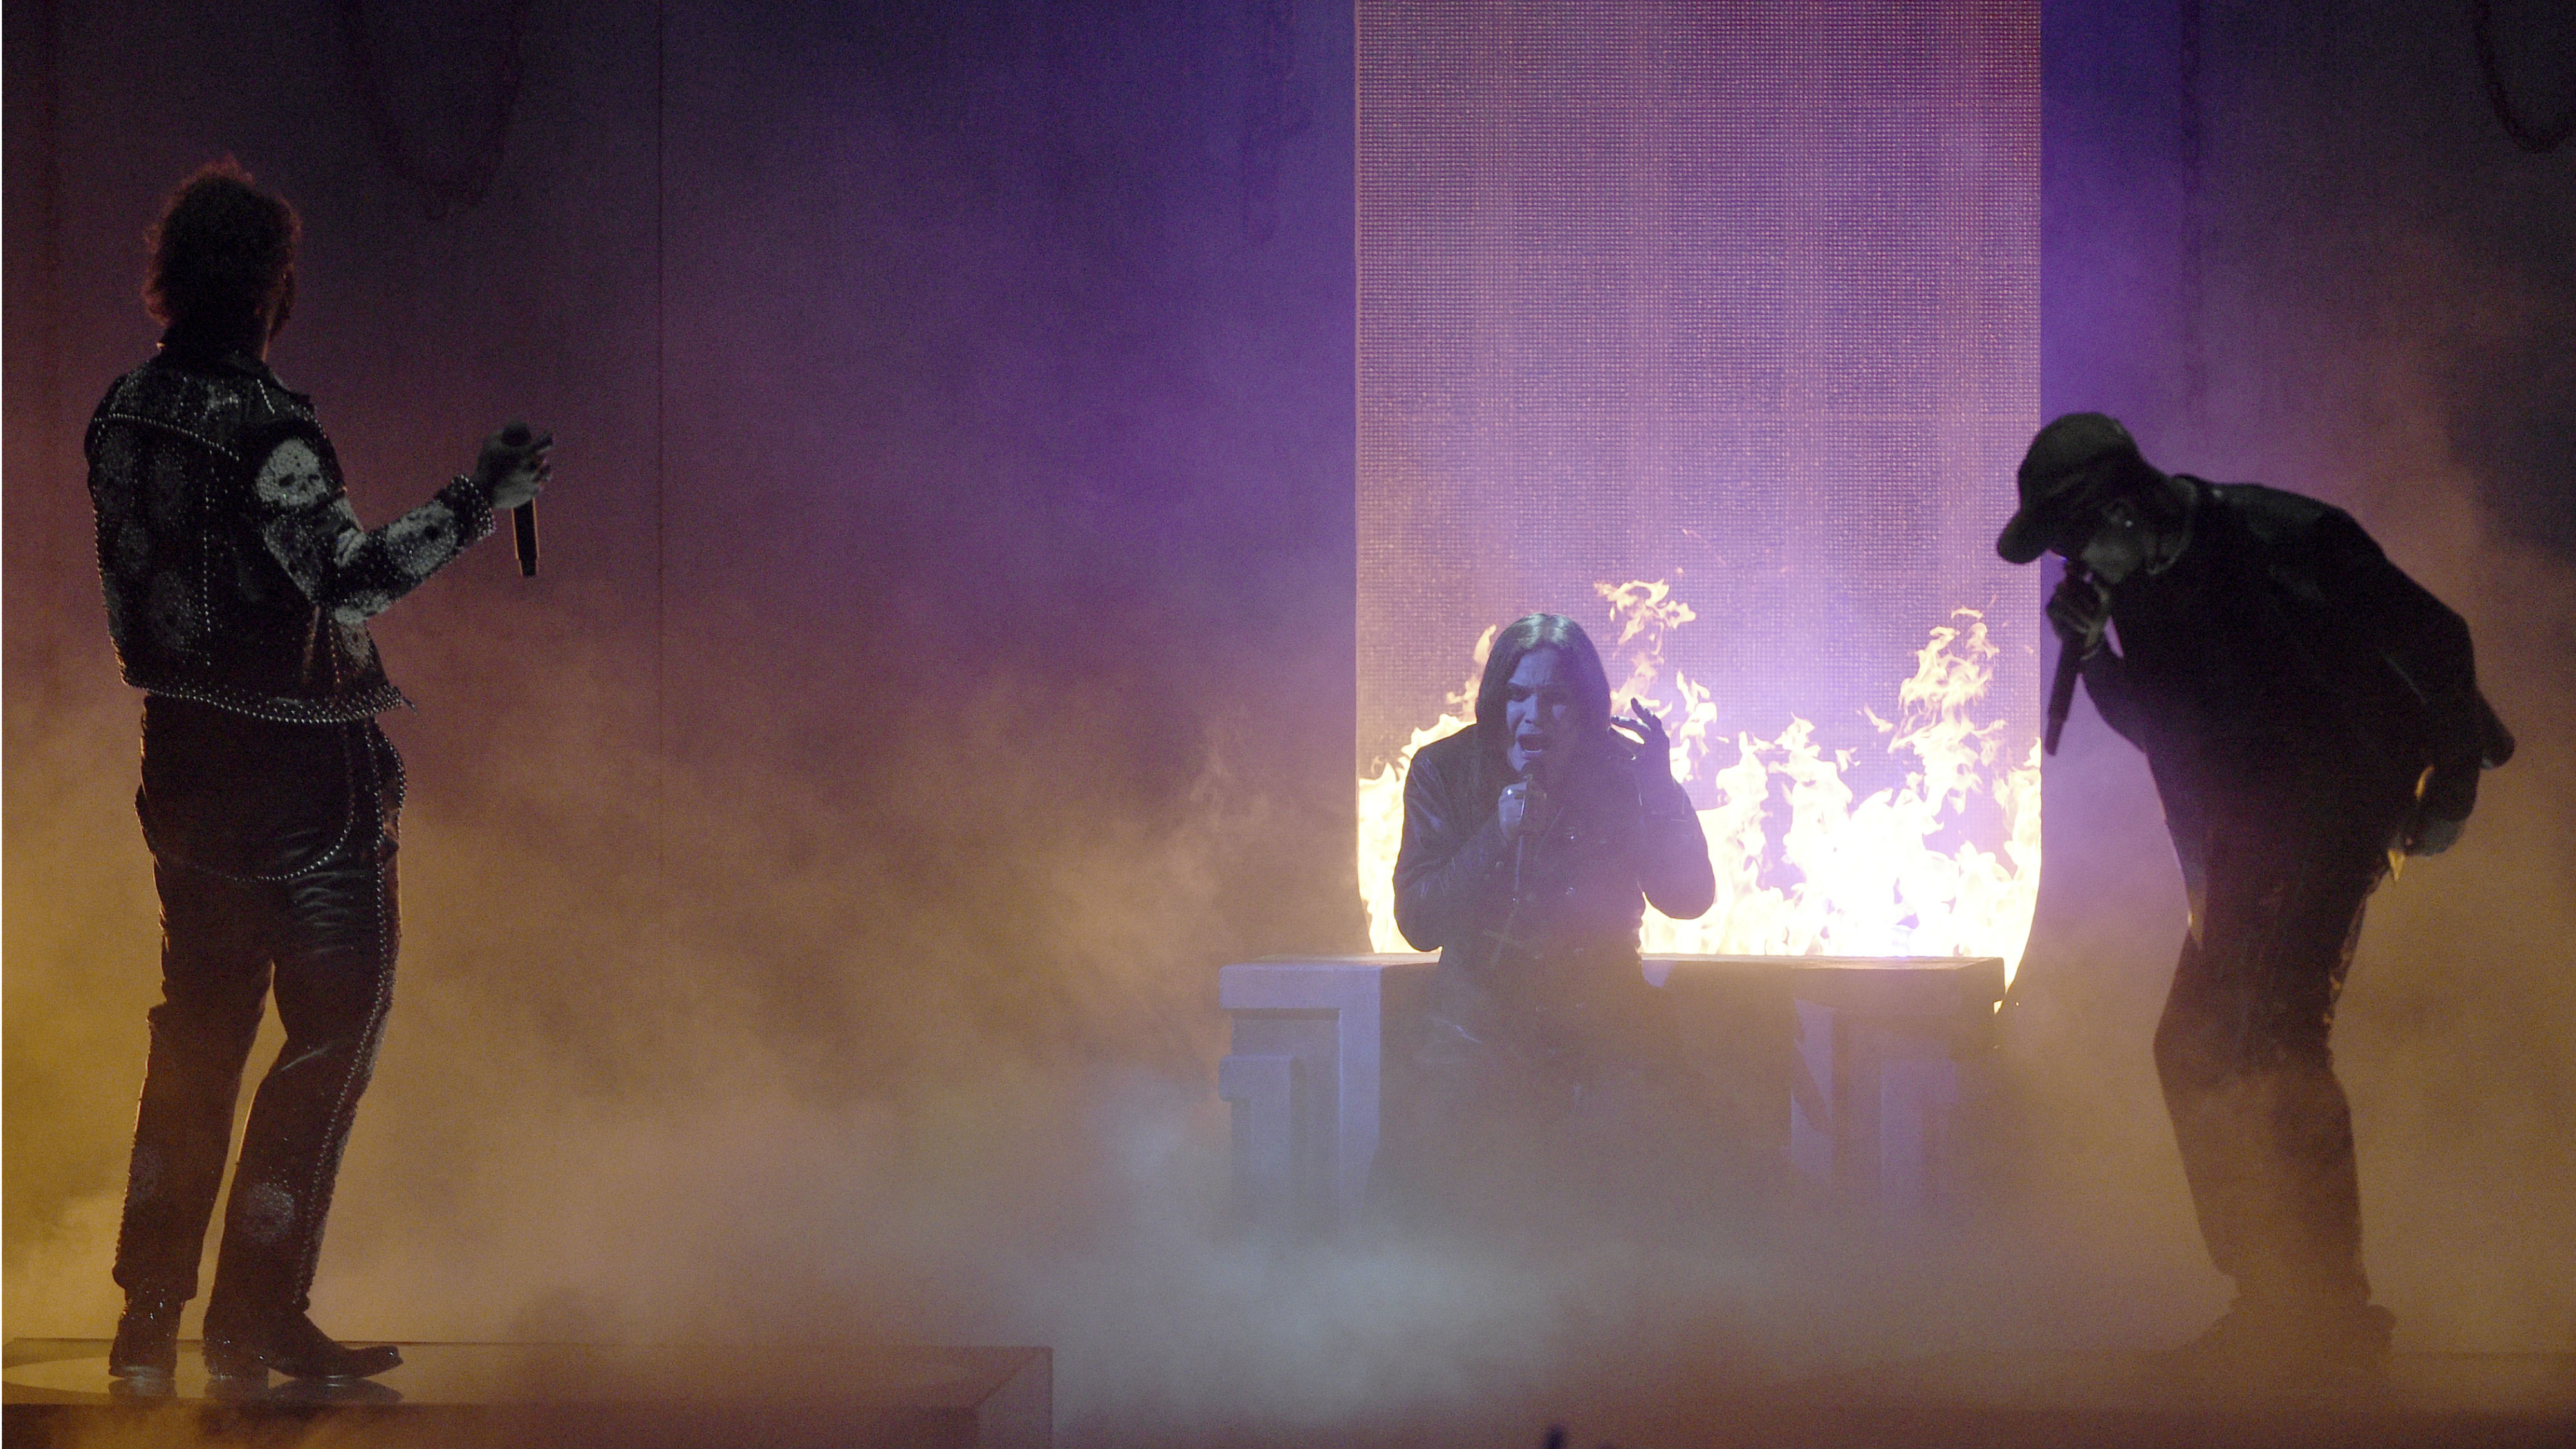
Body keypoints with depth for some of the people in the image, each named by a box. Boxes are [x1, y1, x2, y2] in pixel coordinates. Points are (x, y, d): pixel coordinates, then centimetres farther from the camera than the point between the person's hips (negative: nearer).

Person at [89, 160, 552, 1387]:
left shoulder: (122, 412, 5)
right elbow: (349, 578, -27)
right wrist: (479, 501, -23)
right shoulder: (263, 427, -20)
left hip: (179, 754, 8)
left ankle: (151, 1311, 16)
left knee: (200, 1019, 16)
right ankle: (257, 1310, 2)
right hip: (299, 768, -8)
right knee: (338, 1017, 3)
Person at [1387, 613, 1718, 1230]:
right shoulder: (1446, 773, -3)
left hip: (1606, 1035, 1)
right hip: (1481, 1033, -1)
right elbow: (1418, 922, -9)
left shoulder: (1623, 771, -2)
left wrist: (1661, 792, -19)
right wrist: (1499, 835, -22)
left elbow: (1688, 898, -5)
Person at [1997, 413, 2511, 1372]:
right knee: (2194, 1051, 8)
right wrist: (2094, 651, -2)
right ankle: (2272, 1294, 18)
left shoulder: (2283, 539, -16)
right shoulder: (2138, 589, 6)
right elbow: (2155, 726, 16)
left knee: (2273, 1037, -21)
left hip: (2333, 817, -9)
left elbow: (2432, 638, -9)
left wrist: (2454, 780, -5)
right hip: (2242, 847, 9)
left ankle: (2327, 1309, -18)